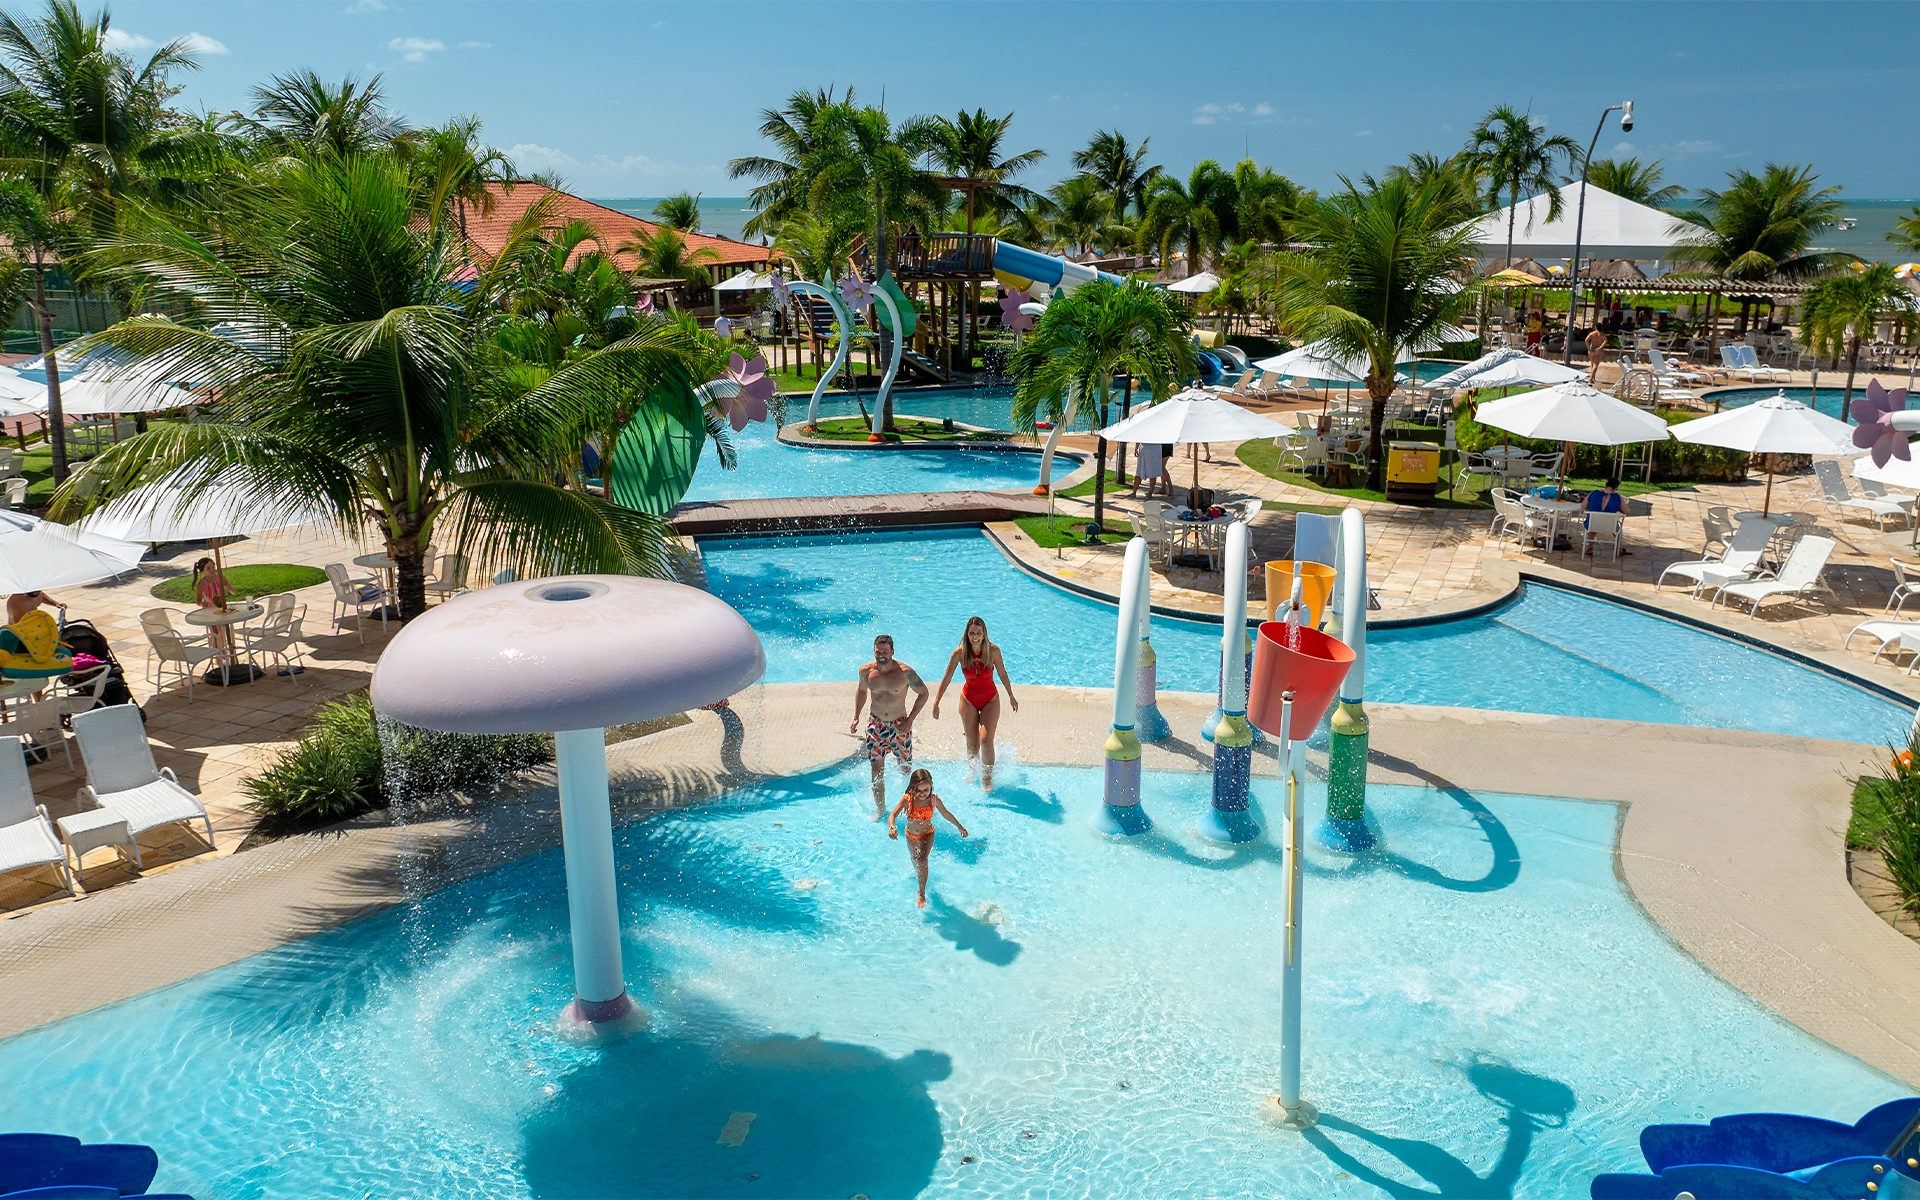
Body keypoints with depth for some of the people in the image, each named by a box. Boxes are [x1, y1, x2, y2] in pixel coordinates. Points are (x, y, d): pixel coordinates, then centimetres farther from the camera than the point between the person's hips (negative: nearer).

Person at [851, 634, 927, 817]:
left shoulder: (905, 672, -18)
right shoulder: (866, 671, -8)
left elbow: (923, 693, -7)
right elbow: (861, 691, 13)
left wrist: (910, 719, -12)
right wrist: (856, 717, 7)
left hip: (899, 725, -2)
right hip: (875, 724, 2)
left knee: (905, 768, 9)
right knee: (877, 770, 0)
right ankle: (880, 808, 14)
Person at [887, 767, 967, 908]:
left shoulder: (934, 800, -25)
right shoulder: (907, 799, -28)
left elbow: (946, 814, -8)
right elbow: (893, 815, -34)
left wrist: (960, 827, 4)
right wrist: (891, 827, -56)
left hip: (927, 834, -2)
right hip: (911, 835, 2)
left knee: (922, 859, -21)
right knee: (915, 859, 25)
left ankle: (922, 894, -10)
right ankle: (917, 871, 62)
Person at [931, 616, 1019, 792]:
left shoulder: (993, 651, -17)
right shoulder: (959, 653, -17)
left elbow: (1002, 674, -2)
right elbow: (947, 678, -9)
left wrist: (1011, 696, 7)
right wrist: (936, 703, -12)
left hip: (990, 700, -1)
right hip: (969, 700, 1)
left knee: (986, 740, -13)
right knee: (972, 743, 4)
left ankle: (987, 779, 5)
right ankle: (971, 769, 35)